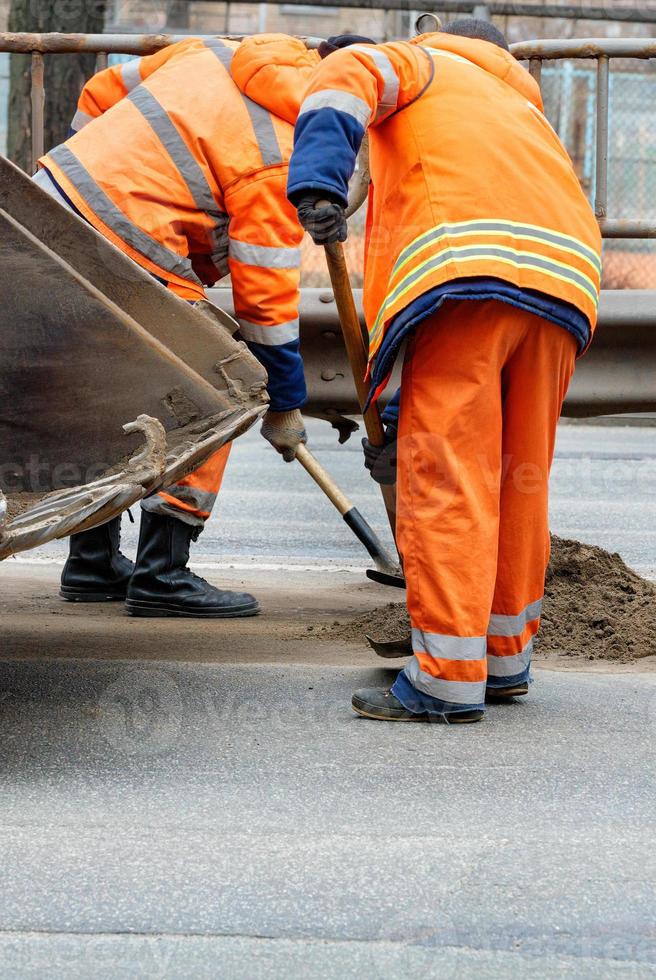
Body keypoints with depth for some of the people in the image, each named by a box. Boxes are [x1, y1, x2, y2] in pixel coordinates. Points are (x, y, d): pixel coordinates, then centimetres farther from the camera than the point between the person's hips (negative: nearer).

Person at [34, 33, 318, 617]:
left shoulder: (216, 54, 12)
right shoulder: (278, 160, -11)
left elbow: (101, 94, 21)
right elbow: (265, 293, -7)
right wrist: (285, 406, 4)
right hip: (119, 256, -9)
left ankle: (93, 562, 29)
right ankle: (161, 574, 0)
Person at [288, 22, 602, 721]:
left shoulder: (422, 64, 24)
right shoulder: (522, 107, 40)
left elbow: (349, 74, -2)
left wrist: (318, 184, -18)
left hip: (469, 269, -7)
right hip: (566, 277, 7)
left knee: (446, 476, -6)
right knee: (517, 479, 17)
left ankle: (448, 679, -9)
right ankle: (504, 658, 26)